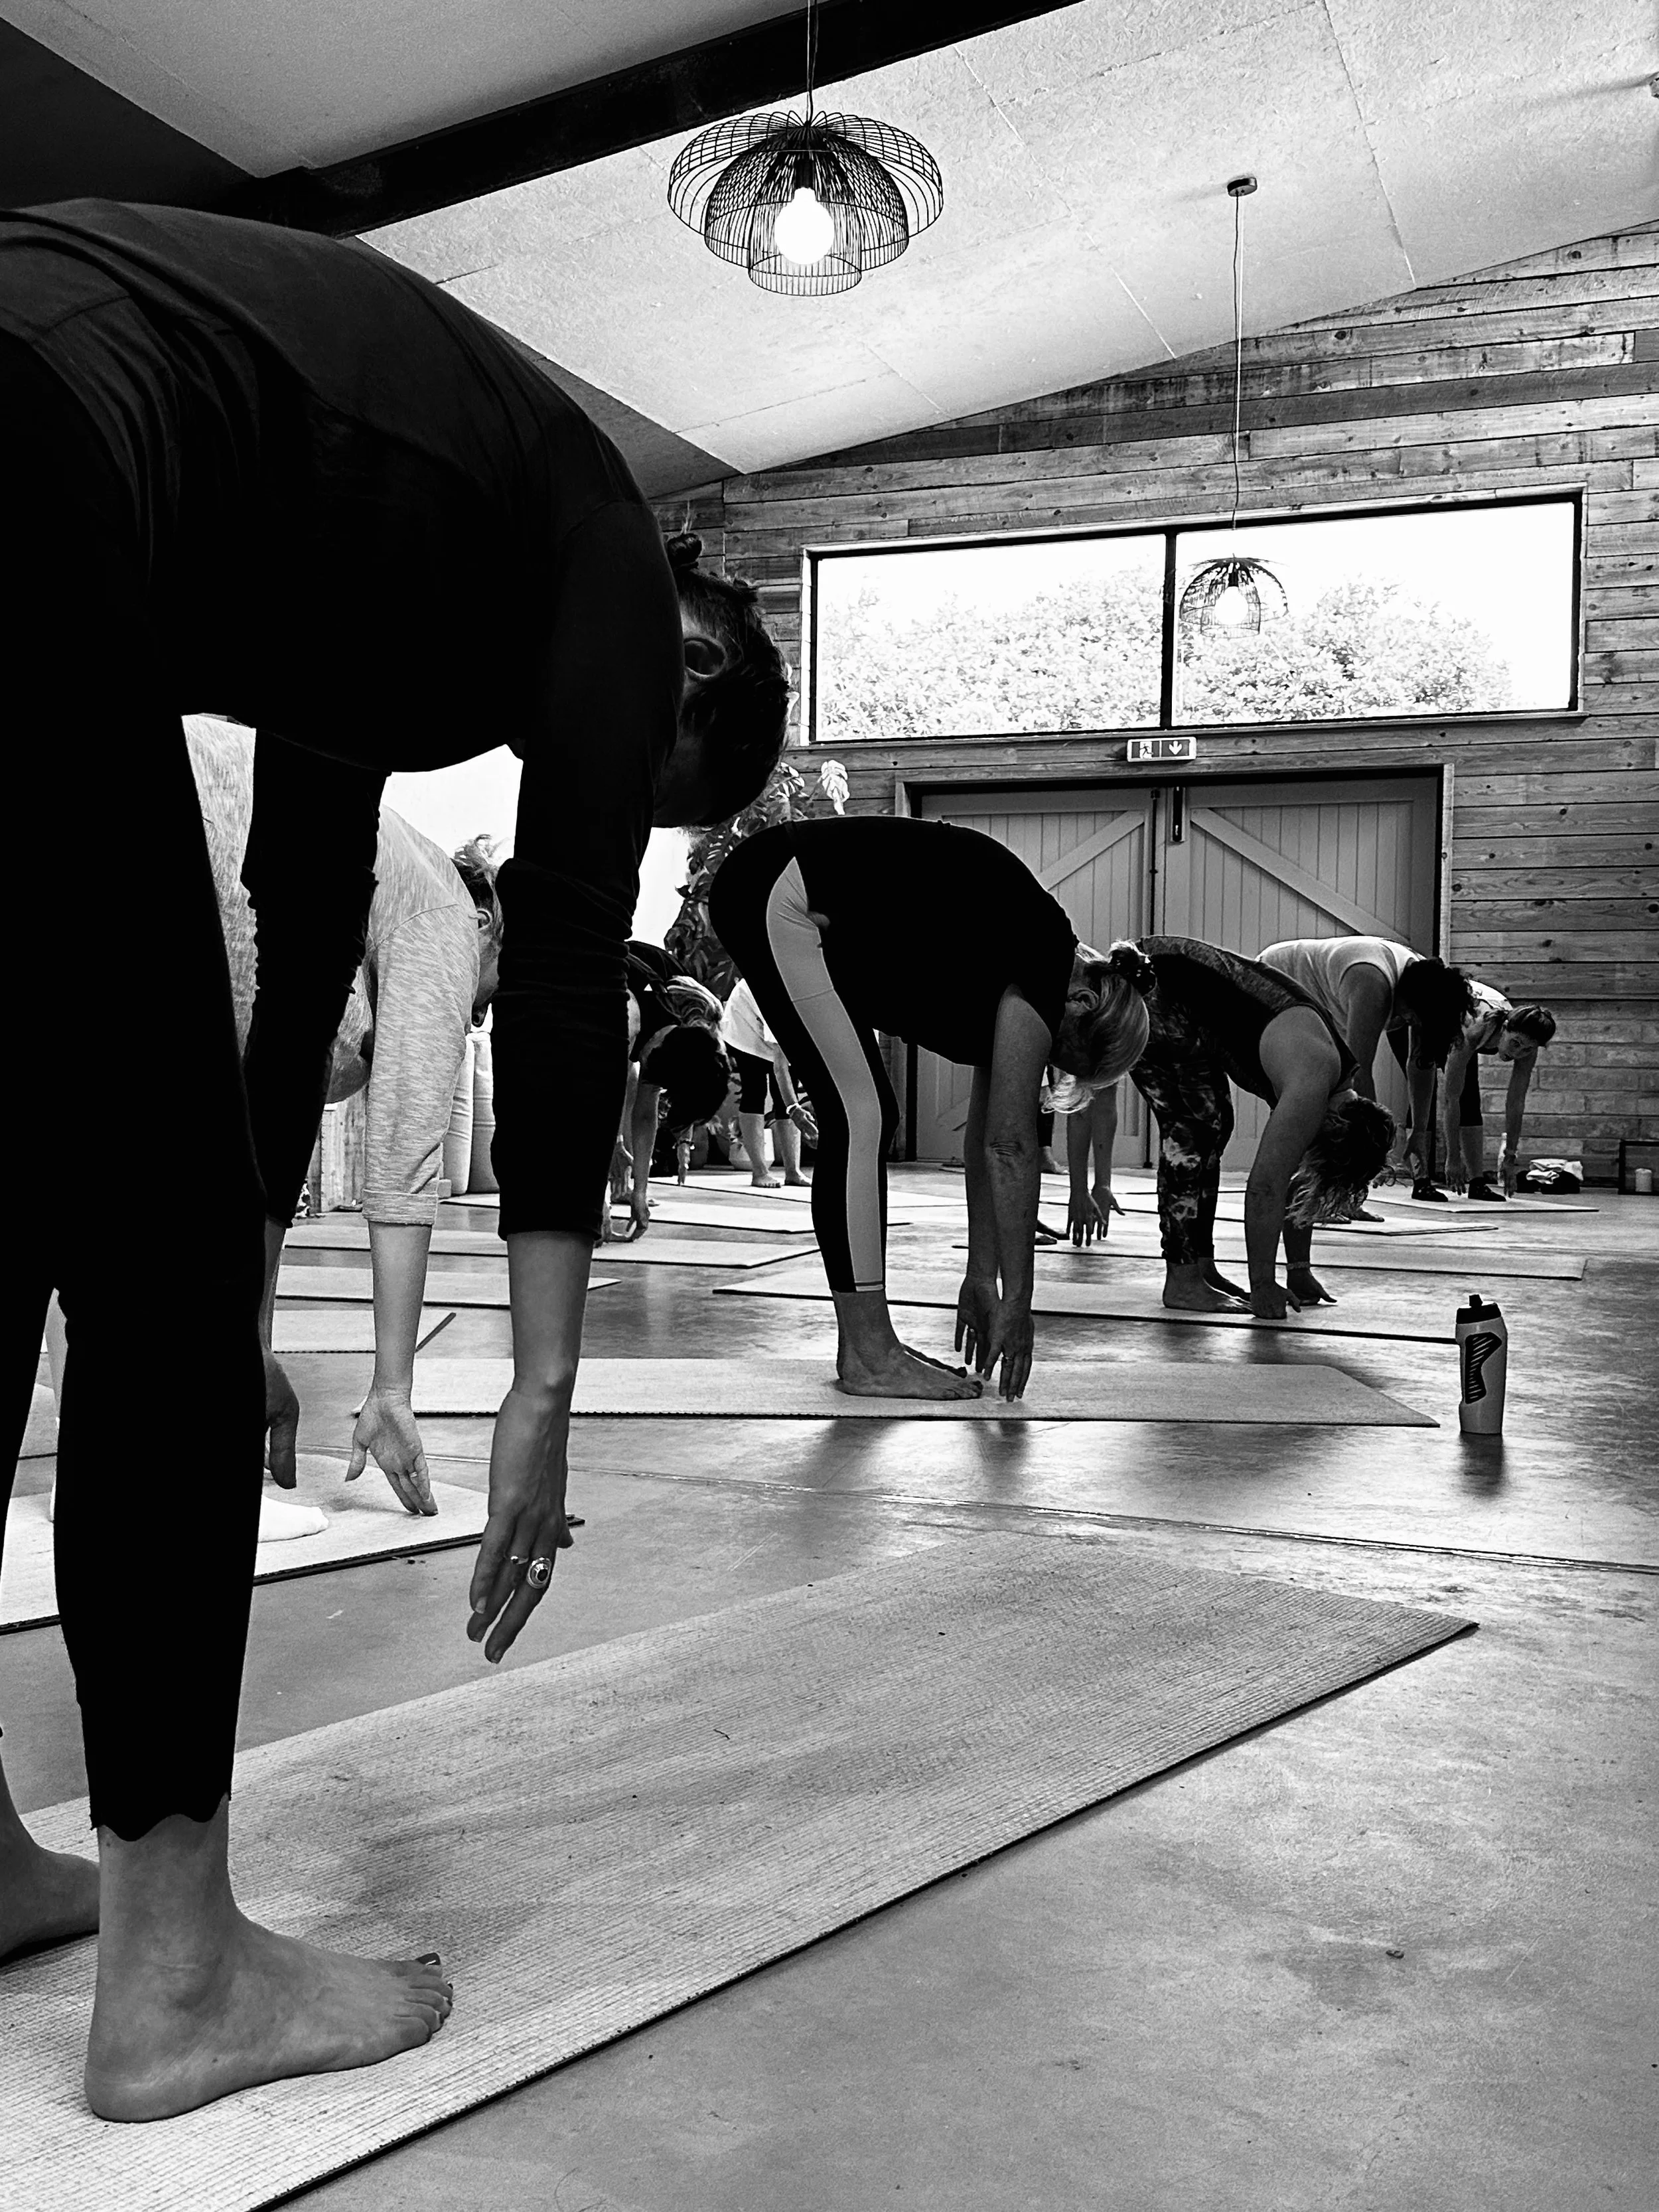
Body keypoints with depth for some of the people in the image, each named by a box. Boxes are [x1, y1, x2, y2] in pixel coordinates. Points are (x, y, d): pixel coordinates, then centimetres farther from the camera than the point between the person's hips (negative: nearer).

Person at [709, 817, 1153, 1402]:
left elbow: (987, 1139, 14)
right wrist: (1017, 1299, -11)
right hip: (776, 898, -10)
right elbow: (1011, 1146, -16)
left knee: (864, 1117, 8)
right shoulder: (1043, 964, -15)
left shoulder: (1016, 979, 10)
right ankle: (867, 1358, -5)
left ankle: (868, 1344, 13)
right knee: (860, 1115, -10)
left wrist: (983, 1275, 16)